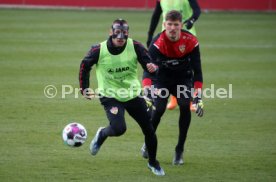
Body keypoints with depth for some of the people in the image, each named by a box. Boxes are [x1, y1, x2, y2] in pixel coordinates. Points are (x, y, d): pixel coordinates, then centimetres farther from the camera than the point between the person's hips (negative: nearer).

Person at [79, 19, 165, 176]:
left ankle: (153, 163, 30)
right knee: (119, 129, -24)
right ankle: (102, 134, 13)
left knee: (149, 129, 4)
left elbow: (148, 62, -9)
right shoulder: (99, 50, -15)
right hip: (110, 96, -3)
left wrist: (152, 67, -33)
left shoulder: (135, 47, -12)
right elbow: (85, 66, 2)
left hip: (133, 94, 3)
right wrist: (84, 88, 3)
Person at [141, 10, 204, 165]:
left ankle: (180, 151, -10)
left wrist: (198, 97, -21)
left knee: (185, 106, -22)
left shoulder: (191, 41, -21)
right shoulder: (157, 42, -25)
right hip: (162, 78, -1)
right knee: (158, 109, -19)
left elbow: (197, 70, -15)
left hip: (184, 78, 1)